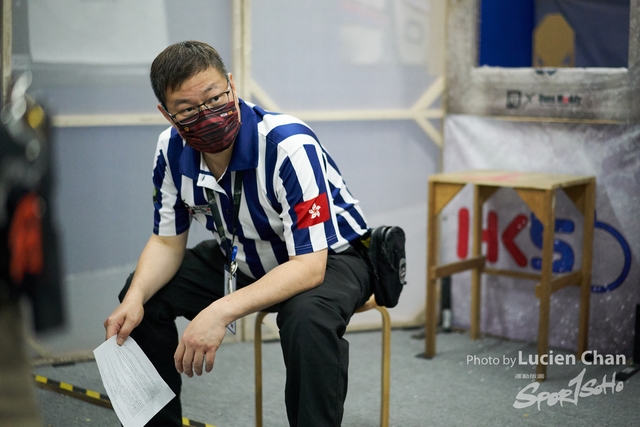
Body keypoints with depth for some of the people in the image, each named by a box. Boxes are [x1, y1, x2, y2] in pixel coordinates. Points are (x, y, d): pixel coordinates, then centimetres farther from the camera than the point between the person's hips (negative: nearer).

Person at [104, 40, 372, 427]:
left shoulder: (289, 145, -33)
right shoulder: (172, 149, -13)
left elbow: (309, 266, -35)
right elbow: (168, 241, -2)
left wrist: (222, 311, -46)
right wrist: (135, 299, -22)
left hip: (327, 256, -6)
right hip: (242, 257, 6)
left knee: (308, 317, -39)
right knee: (144, 298, -5)